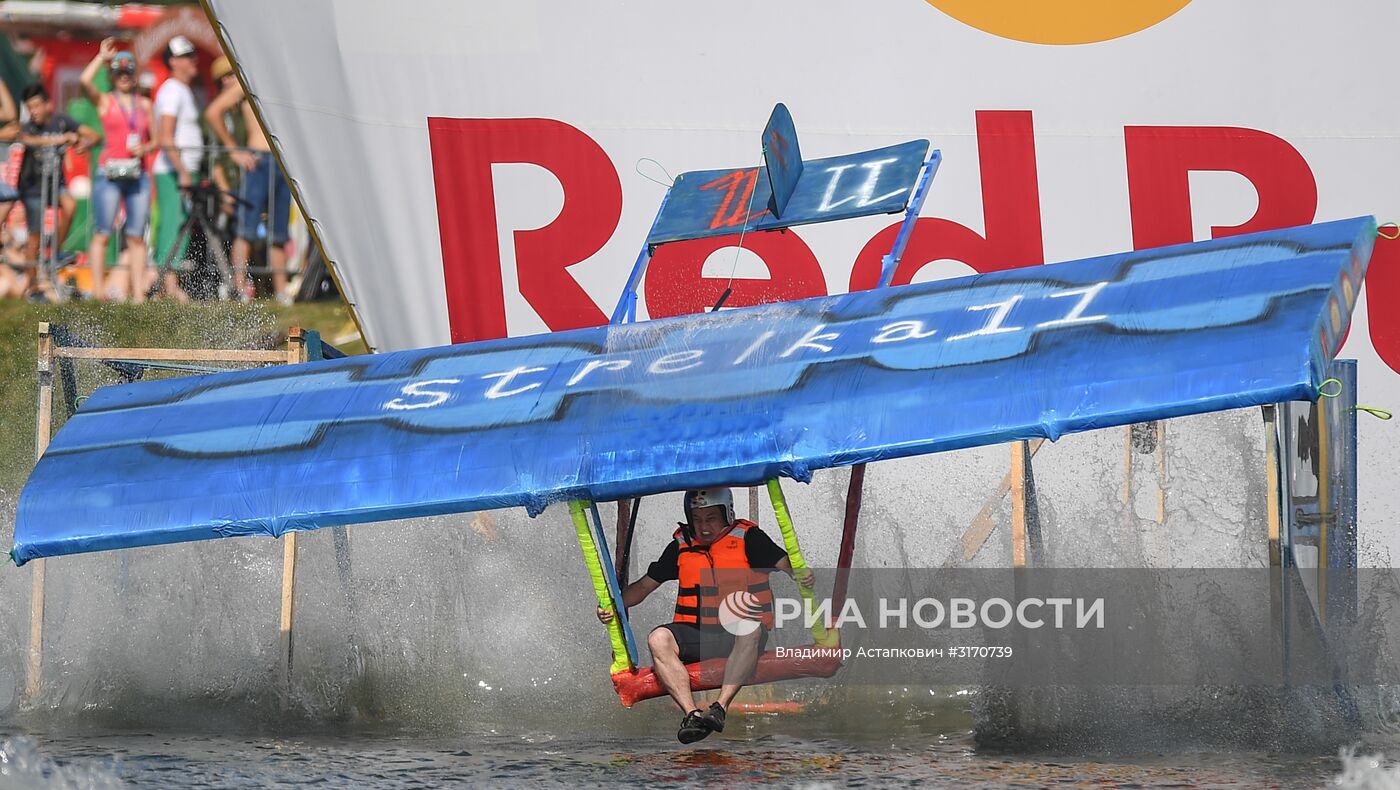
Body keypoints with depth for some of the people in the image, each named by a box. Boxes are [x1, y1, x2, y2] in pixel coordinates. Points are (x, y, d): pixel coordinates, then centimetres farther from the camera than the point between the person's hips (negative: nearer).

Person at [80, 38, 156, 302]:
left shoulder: (144, 104, 16)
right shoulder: (105, 101, 5)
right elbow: (85, 81, -14)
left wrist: (145, 149, -4)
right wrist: (101, 57, -3)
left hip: (137, 174, 3)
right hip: (109, 173, -3)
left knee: (136, 237, 2)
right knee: (102, 233, -7)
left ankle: (138, 294, 1)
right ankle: (97, 288, -8)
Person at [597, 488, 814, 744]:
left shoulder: (748, 538, 4)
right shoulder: (681, 547, 14)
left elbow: (784, 565, -7)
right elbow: (645, 586, 20)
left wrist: (801, 576, -30)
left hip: (737, 633, -3)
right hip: (696, 634, 3)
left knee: (750, 631, -38)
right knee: (659, 639, -27)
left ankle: (721, 706, -48)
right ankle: (692, 713, -40)